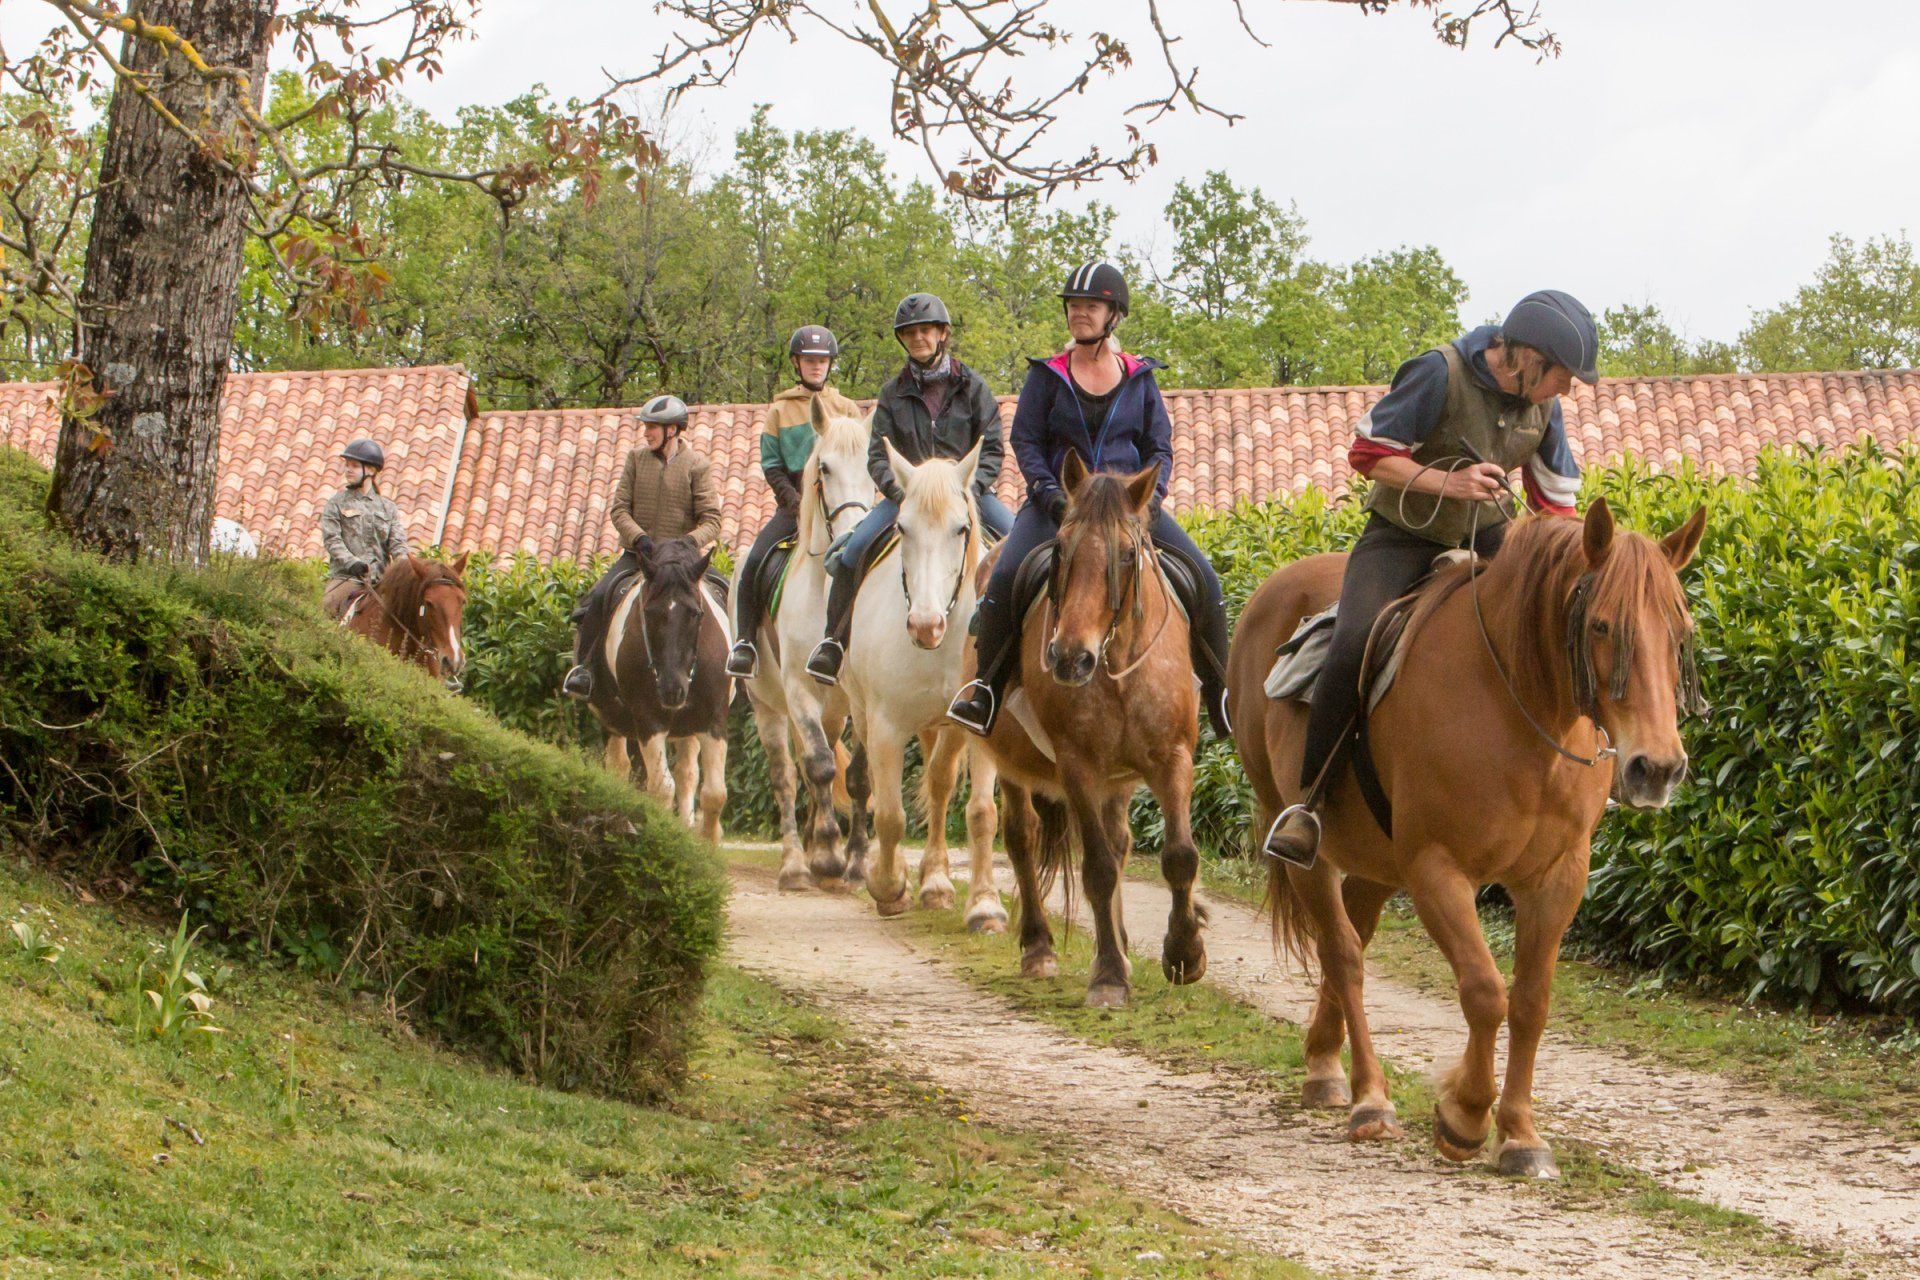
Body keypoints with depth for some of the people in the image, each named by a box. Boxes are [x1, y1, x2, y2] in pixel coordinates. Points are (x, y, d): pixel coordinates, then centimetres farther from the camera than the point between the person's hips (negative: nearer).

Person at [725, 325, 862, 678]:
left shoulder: (847, 410, 12)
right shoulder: (780, 410, 9)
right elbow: (772, 467, 3)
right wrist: (798, 507, -10)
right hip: (793, 503, 0)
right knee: (754, 563, -21)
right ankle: (745, 642, -15)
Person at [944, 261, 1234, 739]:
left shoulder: (1140, 377, 8)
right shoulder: (1048, 375, 4)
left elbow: (1159, 447, 10)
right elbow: (1025, 439, 3)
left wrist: (1151, 494, -9)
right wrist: (1049, 491, -14)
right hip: (1059, 499, -1)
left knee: (1202, 576, -15)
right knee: (1006, 576, -28)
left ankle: (1220, 695, -2)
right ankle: (985, 691, -17)